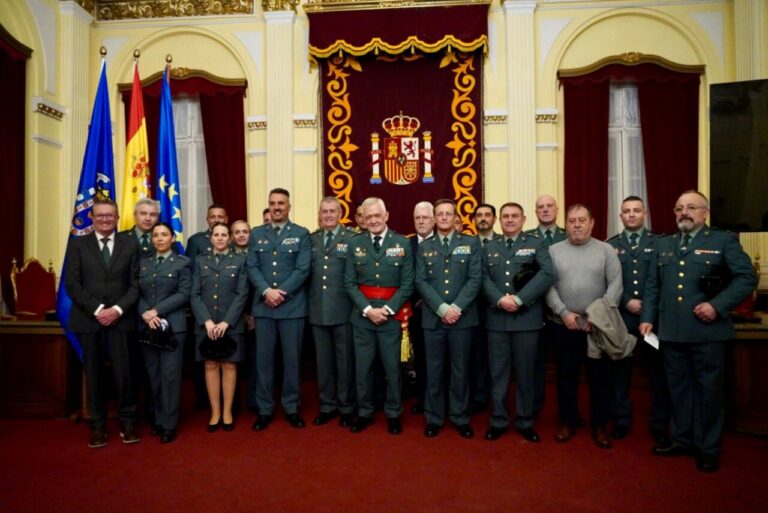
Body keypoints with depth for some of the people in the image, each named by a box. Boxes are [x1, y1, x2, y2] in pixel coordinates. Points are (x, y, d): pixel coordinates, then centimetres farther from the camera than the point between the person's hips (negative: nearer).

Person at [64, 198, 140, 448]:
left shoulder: (130, 244, 7)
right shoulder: (78, 244, 7)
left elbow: (135, 284, 2)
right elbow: (72, 284, -1)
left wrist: (117, 309, -11)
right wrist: (97, 309, -12)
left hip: (121, 318, 0)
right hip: (88, 319, 1)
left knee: (124, 372, -2)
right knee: (93, 373, 7)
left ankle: (127, 423, 13)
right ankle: (97, 425, 19)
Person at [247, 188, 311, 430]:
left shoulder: (301, 234, 3)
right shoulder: (256, 234, 11)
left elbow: (303, 269, -6)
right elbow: (252, 268, 2)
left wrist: (281, 292, -13)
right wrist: (267, 291, -13)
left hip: (292, 305, -2)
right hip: (263, 305, 2)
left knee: (292, 358, 6)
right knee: (264, 358, 7)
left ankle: (291, 408, 19)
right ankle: (264, 409, 18)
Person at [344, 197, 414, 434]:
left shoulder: (403, 244, -1)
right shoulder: (355, 244, 3)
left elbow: (407, 284, -3)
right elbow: (349, 283, 0)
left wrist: (388, 309, -12)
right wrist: (368, 309, -11)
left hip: (391, 314, -1)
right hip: (362, 314, 1)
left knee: (392, 366, 8)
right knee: (362, 366, 9)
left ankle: (393, 414, 25)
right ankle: (364, 412, 26)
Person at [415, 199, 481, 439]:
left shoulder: (471, 243, 4)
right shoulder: (424, 247, 8)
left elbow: (475, 279, -4)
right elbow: (421, 282, -1)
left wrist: (456, 307, -13)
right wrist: (442, 308, -12)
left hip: (462, 317, -1)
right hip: (432, 318, 1)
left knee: (460, 370, 8)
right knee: (434, 370, 8)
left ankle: (461, 417, 22)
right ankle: (433, 418, 21)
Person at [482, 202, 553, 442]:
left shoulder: (537, 244, 4)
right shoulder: (489, 248, 13)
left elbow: (547, 275, -10)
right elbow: (483, 278, 2)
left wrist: (519, 299, -18)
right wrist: (500, 299, -16)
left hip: (527, 318, -2)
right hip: (496, 319, 2)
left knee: (526, 373, 7)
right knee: (498, 372, 8)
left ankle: (525, 421, 22)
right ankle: (498, 420, 21)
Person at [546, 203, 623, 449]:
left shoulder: (606, 250, 2)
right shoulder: (553, 251, 3)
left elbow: (615, 285, -4)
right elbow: (548, 286, -2)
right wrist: (564, 313, -12)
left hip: (598, 326, 0)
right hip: (565, 325, 1)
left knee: (600, 377, 7)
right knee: (566, 376, 10)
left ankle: (599, 426, 22)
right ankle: (567, 422, 25)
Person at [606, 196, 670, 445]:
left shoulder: (659, 243, 6)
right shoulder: (610, 245, 7)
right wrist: (627, 303, -10)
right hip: (621, 317, 1)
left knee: (657, 370, 6)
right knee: (621, 370, 8)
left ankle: (659, 423, 19)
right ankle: (622, 419, 20)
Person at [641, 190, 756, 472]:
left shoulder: (724, 241, 1)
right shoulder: (664, 244, 14)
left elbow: (747, 277, -7)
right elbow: (654, 285, 14)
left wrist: (718, 305, -18)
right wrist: (647, 318, 6)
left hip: (707, 331, -4)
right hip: (671, 331, 4)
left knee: (708, 389, 7)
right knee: (679, 387, 14)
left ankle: (708, 448, 21)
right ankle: (682, 439, 28)